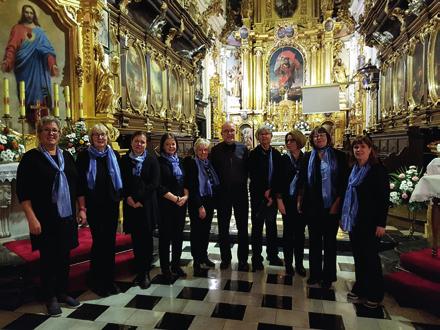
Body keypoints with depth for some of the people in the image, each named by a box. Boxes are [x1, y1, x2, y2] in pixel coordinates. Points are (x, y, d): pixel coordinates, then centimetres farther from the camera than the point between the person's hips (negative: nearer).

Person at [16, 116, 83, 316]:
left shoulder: (66, 156, 9)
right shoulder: (31, 157, -5)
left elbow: (77, 185, 13)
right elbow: (22, 191, -10)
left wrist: (82, 209, 9)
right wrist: (31, 218, -16)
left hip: (67, 217, 5)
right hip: (45, 219, -4)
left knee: (64, 256, 13)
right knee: (48, 258, 7)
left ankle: (62, 292, 30)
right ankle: (50, 297, 23)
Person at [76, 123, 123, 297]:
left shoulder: (114, 155, 6)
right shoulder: (84, 156, -4)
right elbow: (80, 181, -4)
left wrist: (119, 196, 3)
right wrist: (83, 204, -8)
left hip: (112, 205, 4)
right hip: (94, 206, -3)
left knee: (110, 242, 10)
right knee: (99, 241, 0)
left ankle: (109, 279, 24)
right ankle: (97, 281, 18)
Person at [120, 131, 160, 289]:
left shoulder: (152, 159, 0)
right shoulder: (124, 160, 6)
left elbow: (154, 183, -7)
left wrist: (138, 198, -12)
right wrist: (128, 198, -10)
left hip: (147, 204, -2)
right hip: (131, 205, 2)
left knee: (146, 238, 4)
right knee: (136, 238, 8)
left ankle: (146, 272, 15)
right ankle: (139, 271, 22)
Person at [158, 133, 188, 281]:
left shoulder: (180, 161, 11)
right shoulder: (159, 162, -6)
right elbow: (159, 186, -13)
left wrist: (185, 196, -5)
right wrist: (175, 198, -15)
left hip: (181, 203, 5)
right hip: (165, 204, -5)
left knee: (179, 235, 12)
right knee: (165, 236, 4)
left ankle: (176, 265, 26)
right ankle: (165, 268, 17)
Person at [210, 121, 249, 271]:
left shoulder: (242, 148, 0)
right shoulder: (216, 150, 0)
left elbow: (248, 169, 2)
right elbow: (212, 171, 2)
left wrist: (243, 184, 1)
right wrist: (217, 187, 0)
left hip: (241, 193, 0)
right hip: (222, 194, 0)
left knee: (242, 228, 9)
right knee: (223, 228, 11)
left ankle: (243, 259, 23)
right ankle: (225, 257, 27)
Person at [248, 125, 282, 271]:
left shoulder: (276, 154, 5)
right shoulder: (253, 154, -4)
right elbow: (253, 176, -8)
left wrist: (271, 191, -9)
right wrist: (265, 193, -12)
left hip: (272, 195, 3)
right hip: (258, 195, -3)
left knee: (272, 225, 13)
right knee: (257, 227, 5)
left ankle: (272, 255, 26)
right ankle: (256, 258, 14)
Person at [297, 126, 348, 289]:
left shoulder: (339, 156, -2)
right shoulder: (308, 157, 5)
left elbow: (344, 181, -5)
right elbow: (302, 180, 6)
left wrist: (337, 203, -10)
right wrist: (300, 201, 2)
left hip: (331, 206, -2)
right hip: (312, 205, 3)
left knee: (329, 241, 11)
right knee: (314, 240, 12)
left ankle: (328, 276, 25)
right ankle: (315, 273, 26)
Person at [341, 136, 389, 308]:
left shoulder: (378, 170, -11)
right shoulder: (352, 169, 7)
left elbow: (384, 198, -13)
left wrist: (381, 223, -16)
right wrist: (344, 216, 14)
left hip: (370, 222, -6)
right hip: (354, 221, 6)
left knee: (370, 256, 5)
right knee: (358, 255, 14)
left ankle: (375, 294, 22)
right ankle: (359, 288, 29)